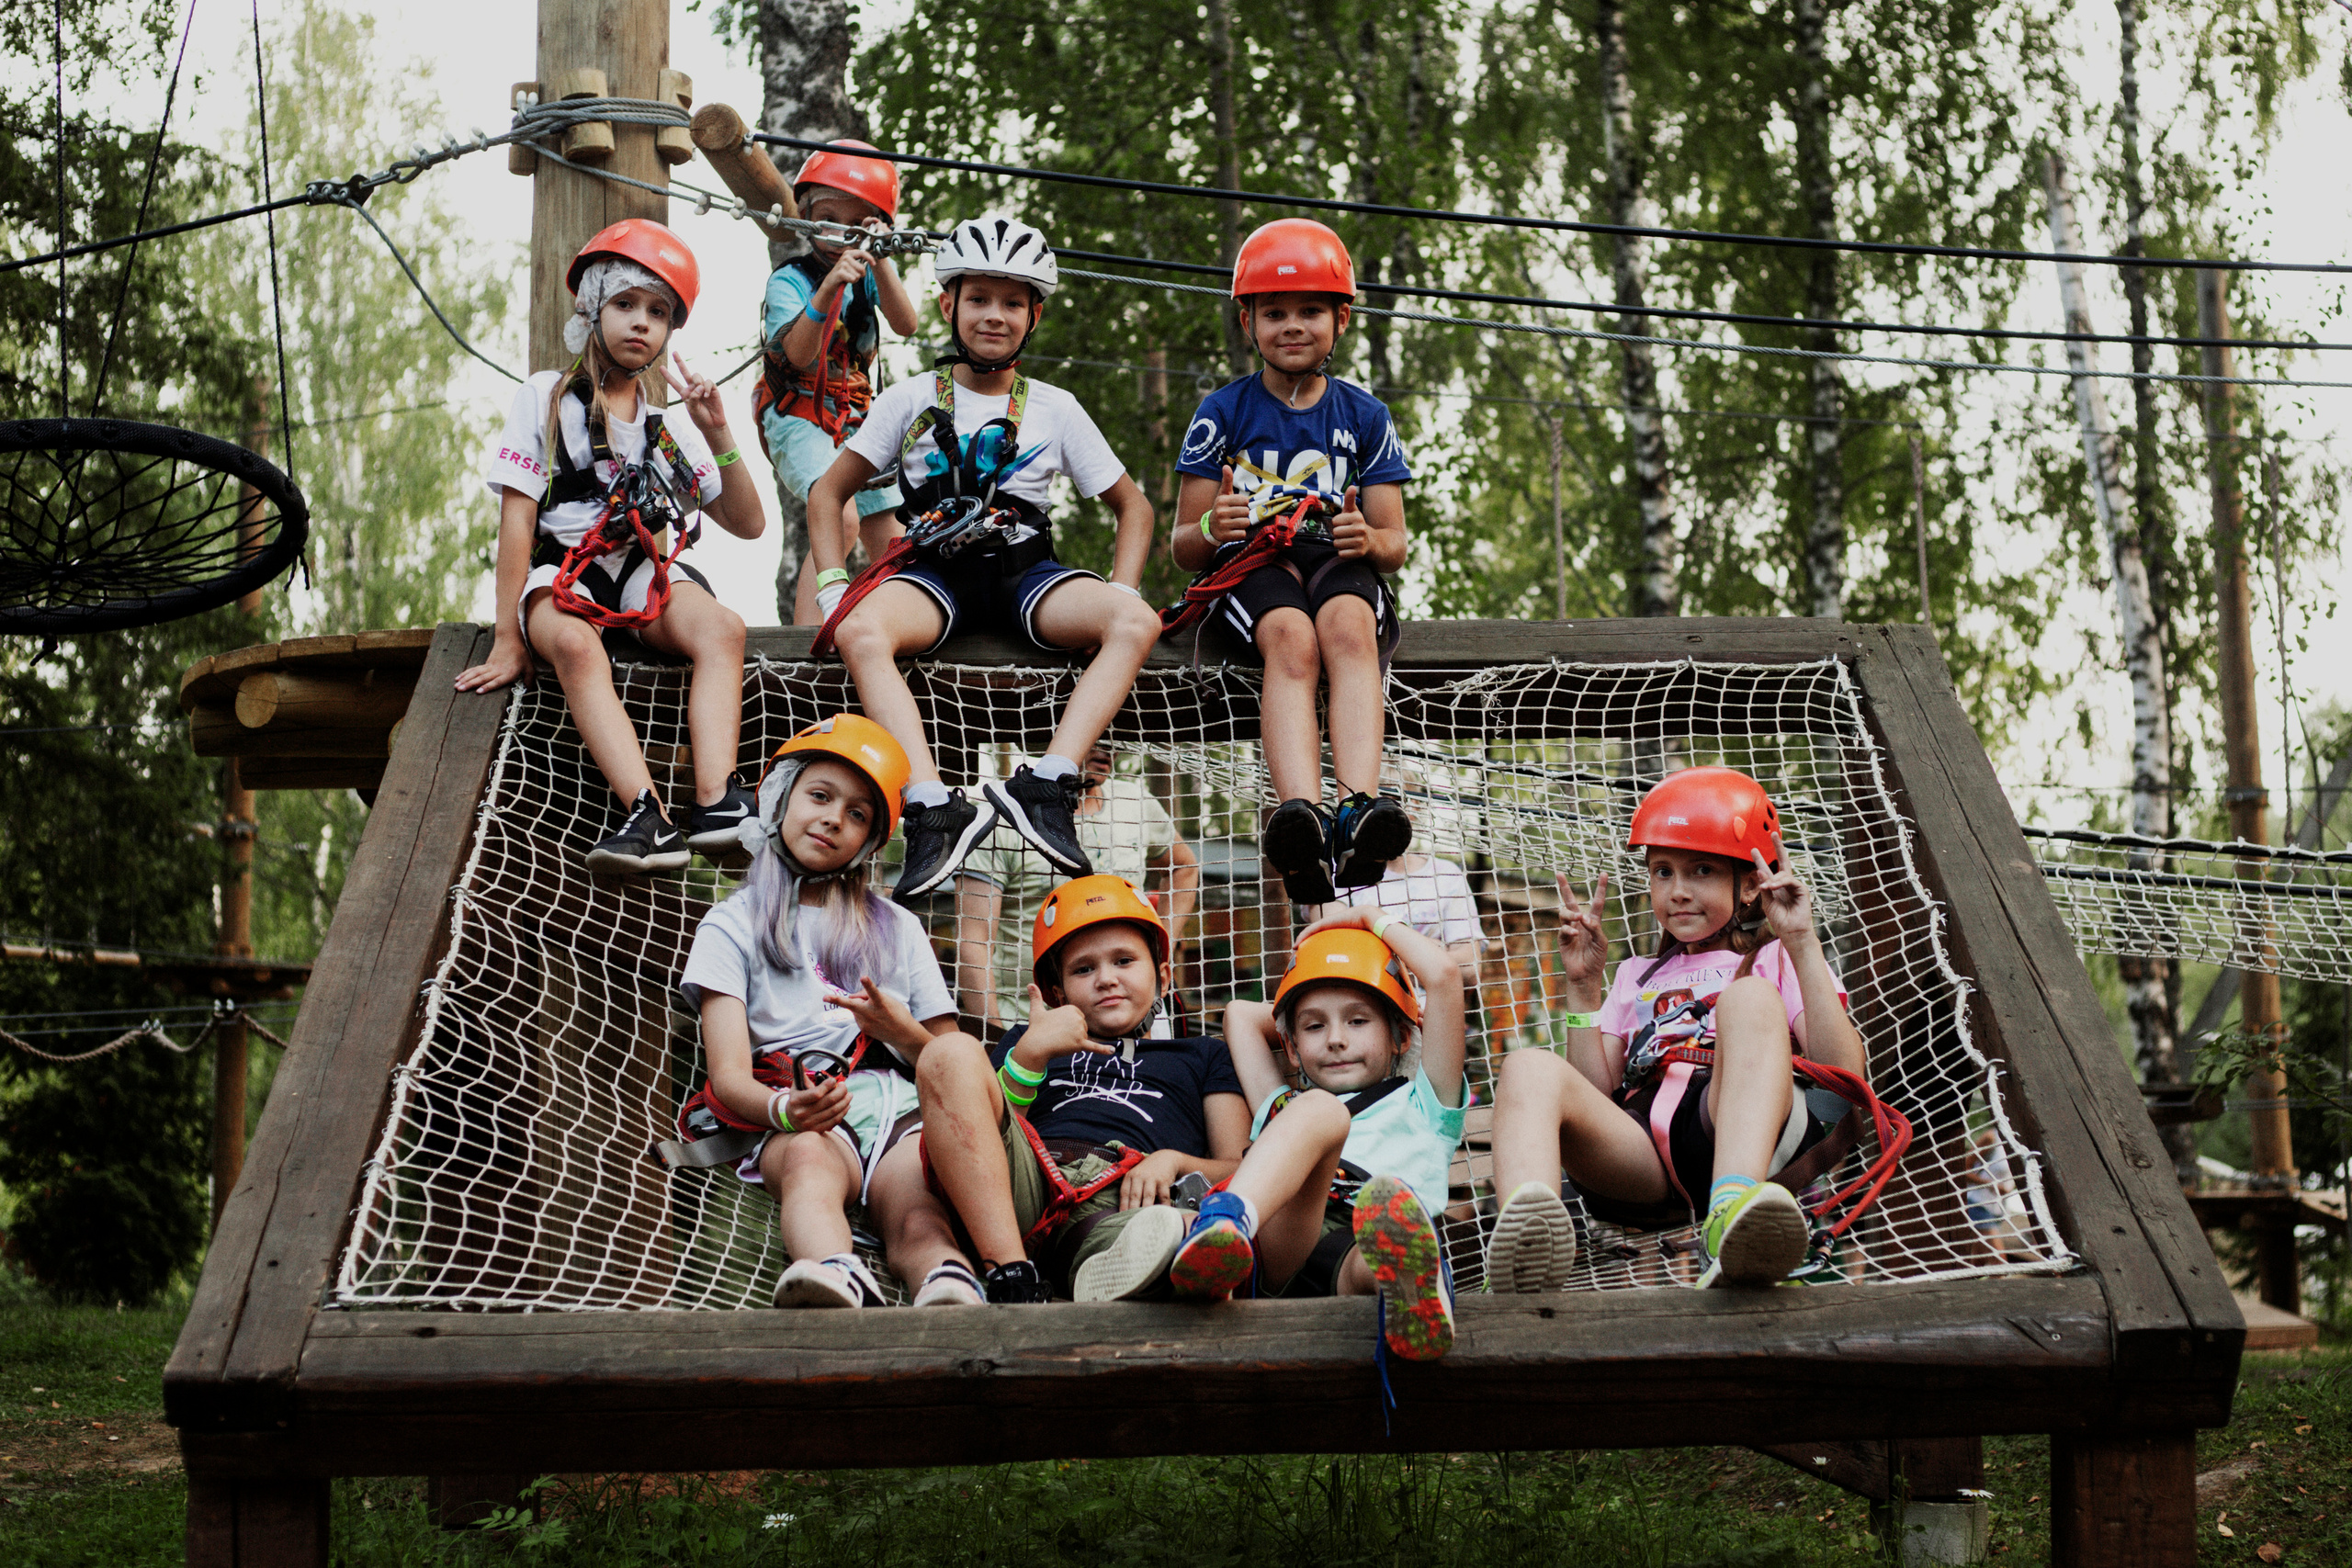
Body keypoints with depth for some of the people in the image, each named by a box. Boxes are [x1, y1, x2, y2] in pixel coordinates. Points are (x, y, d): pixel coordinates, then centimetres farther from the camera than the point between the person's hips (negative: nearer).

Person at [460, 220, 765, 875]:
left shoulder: (671, 422, 16)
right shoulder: (546, 398, 5)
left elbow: (749, 525, 16)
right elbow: (517, 518, -1)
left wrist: (719, 439, 0)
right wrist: (508, 640, -8)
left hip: (646, 570, 3)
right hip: (563, 569, -3)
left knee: (723, 628, -30)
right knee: (575, 646, -38)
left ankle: (717, 802, -46)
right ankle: (647, 816, -53)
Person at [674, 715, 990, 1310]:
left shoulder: (898, 929, 30)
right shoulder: (733, 926, 19)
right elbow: (729, 1077, 5)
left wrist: (902, 1030, 0)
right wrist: (783, 1109, -19)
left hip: (901, 1110, 2)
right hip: (800, 1124, -2)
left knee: (918, 1221, -34)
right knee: (810, 1160, -40)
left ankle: (952, 1285, -67)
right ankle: (840, 1279, -70)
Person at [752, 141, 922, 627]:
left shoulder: (871, 272, 6)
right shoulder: (790, 280, -10)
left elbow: (906, 325, -14)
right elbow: (797, 356, -27)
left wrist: (880, 265, -29)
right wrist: (828, 289, -40)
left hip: (857, 419, 6)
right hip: (798, 417, -6)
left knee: (891, 542, 5)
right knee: (841, 517, -29)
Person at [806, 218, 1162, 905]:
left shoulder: (1055, 409, 11)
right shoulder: (910, 401, 9)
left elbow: (1132, 505, 15)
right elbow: (827, 493, 12)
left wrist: (1118, 599, -1)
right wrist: (831, 585, -3)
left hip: (1025, 572, 1)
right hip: (934, 571, -1)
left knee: (1137, 623, -29)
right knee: (860, 633, -36)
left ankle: (1046, 786, -36)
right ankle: (935, 806, -45)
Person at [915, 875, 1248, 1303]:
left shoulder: (1200, 1056, 36)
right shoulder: (1028, 1042, 40)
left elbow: (1240, 1169, 21)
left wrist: (1175, 1161, 1)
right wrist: (1030, 1055, 9)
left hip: (1123, 1200, -2)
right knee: (951, 1054, -25)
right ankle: (1012, 1281, -39)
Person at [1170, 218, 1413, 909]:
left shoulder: (1365, 416, 15)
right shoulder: (1223, 412, 11)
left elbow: (1395, 545, 12)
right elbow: (1183, 547, 8)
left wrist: (1369, 540, -13)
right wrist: (1210, 529, -17)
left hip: (1342, 566, 1)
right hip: (1252, 567, -1)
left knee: (1348, 626, -36)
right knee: (1292, 636, -37)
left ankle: (1360, 809, -55)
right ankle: (1301, 817, -58)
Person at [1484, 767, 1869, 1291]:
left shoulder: (1774, 960, 27)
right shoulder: (1637, 976, 37)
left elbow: (1844, 1075, 7)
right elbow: (1595, 1094, 22)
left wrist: (1802, 943, 3)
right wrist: (1583, 987, 16)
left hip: (1735, 1132, -2)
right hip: (1637, 1147, 3)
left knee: (1750, 996, -28)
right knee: (1529, 1068, -23)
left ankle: (1736, 1212, -57)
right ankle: (1526, 1224, -57)